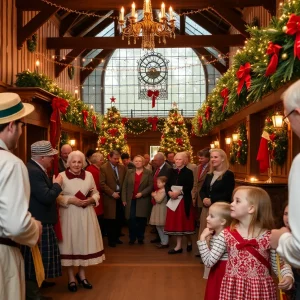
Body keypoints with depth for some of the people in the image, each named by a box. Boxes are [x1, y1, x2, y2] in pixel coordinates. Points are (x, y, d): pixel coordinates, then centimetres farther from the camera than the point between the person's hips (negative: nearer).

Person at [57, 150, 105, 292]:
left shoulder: (89, 175, 5)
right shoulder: (62, 176, -6)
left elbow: (96, 193, 10)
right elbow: (57, 197, -7)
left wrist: (90, 200, -10)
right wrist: (71, 200, -19)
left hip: (86, 214, 4)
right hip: (69, 215, -3)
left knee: (84, 242, 9)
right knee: (70, 243, 2)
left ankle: (81, 274, 27)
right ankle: (71, 277, 16)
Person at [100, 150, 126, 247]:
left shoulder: (122, 167, 7)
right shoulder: (103, 168, -8)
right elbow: (102, 184, -13)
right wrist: (112, 193, -16)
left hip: (120, 195, 4)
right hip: (110, 197, -4)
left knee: (119, 218, 8)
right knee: (110, 219, 2)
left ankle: (116, 237, 24)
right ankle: (111, 239, 15)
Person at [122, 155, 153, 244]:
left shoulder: (148, 173, 1)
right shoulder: (129, 172, 6)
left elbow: (150, 186, -4)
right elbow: (125, 186, 5)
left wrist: (142, 193, -15)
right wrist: (124, 199, -1)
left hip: (143, 200, -1)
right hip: (131, 200, 1)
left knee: (141, 219, 3)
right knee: (132, 219, -2)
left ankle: (140, 238, 17)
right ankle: (132, 238, 11)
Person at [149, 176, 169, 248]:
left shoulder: (163, 191, -17)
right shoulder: (159, 190, 13)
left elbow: (159, 200, -21)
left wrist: (154, 195, -8)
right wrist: (154, 195, 2)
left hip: (162, 209, -10)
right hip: (158, 209, 10)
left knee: (162, 226, -5)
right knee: (158, 226, 14)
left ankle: (165, 242, 2)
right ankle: (163, 241, 24)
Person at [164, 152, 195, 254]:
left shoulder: (188, 172, -6)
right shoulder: (173, 172, 11)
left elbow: (189, 186, -16)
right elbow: (167, 184, 6)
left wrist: (178, 192, -23)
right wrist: (170, 192, -13)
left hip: (184, 201, -5)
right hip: (173, 200, 5)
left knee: (184, 222, 2)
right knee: (176, 223, 6)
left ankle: (189, 242, 27)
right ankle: (179, 246, 13)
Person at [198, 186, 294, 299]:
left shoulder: (270, 237, -7)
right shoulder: (226, 234, -3)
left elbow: (279, 264, 2)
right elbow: (209, 261, -1)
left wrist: (288, 276, -16)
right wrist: (203, 239, -6)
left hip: (260, 289, -1)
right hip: (233, 289, 1)